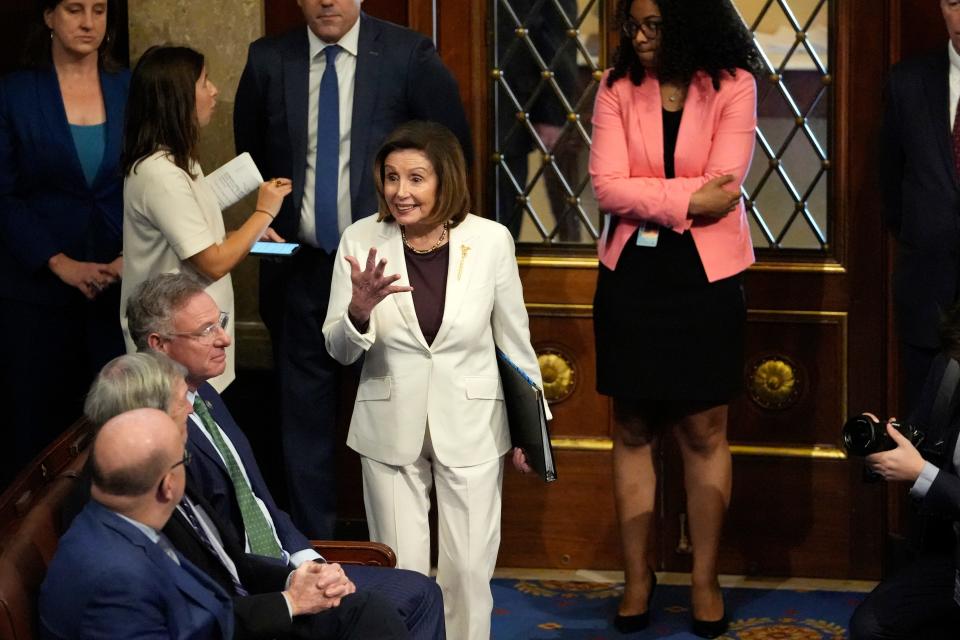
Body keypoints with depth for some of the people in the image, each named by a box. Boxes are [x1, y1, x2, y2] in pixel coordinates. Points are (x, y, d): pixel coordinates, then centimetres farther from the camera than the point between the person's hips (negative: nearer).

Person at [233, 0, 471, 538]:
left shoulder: (409, 56, -6)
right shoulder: (269, 61, 1)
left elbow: (455, 147, 4)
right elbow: (250, 151, 18)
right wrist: (274, 218, 10)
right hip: (301, 267, 2)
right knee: (305, 415, 7)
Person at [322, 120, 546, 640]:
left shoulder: (491, 240, -11)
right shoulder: (360, 240, -9)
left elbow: (514, 340, 2)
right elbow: (338, 350, -4)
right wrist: (359, 312, -26)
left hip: (470, 428, 0)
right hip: (390, 428, 1)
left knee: (468, 571, 7)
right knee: (401, 573, 7)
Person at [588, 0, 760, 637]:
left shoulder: (732, 86, -6)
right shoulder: (618, 87, 0)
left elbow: (724, 189, -15)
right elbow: (608, 187, -10)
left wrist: (645, 196, -10)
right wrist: (687, 198, -15)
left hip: (706, 274, -2)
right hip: (632, 274, 2)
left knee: (705, 430, 3)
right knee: (634, 429, 7)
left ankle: (706, 579, 12)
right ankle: (638, 576, 15)